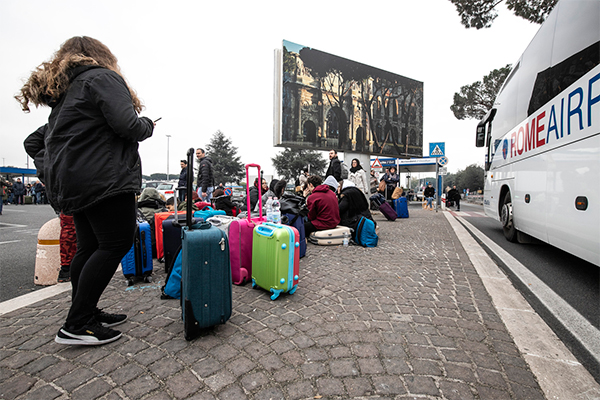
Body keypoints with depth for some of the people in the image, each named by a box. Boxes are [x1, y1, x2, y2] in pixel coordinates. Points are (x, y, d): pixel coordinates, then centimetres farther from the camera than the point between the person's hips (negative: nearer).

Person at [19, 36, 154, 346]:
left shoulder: (63, 95, 27)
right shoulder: (103, 77, 1)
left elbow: (34, 143, 27)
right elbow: (127, 126, -15)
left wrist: (50, 171, 19)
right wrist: (147, 124, 4)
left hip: (71, 185, 9)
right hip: (104, 179, -9)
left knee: (89, 247, 13)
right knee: (116, 243, -6)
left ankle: (87, 314, 23)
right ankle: (76, 326, -2)